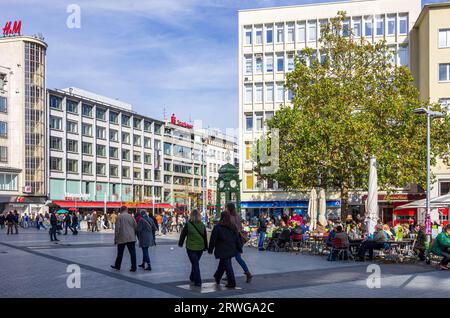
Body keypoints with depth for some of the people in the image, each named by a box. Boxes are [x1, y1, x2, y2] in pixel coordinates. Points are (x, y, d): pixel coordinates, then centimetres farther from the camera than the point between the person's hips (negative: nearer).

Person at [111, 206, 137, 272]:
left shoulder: (119, 217, -4)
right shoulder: (131, 216, 6)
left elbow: (117, 228, -8)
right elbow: (135, 227, 8)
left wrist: (115, 239, -3)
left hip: (122, 238, -2)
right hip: (131, 238, 2)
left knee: (120, 253, 12)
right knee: (132, 253, 1)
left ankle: (117, 266, 24)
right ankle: (133, 267, -2)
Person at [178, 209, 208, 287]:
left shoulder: (188, 225, -11)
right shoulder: (202, 225, 0)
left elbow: (183, 234, -2)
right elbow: (205, 237, 8)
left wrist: (180, 243, 14)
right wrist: (206, 247, 17)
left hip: (191, 248, -4)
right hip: (200, 248, 4)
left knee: (195, 264, -1)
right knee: (195, 263, 20)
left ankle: (198, 281, -6)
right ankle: (192, 278, 34)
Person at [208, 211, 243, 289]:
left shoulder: (217, 227, -10)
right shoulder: (233, 227, 3)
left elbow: (213, 240, -6)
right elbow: (237, 239, 7)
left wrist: (210, 250, 3)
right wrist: (239, 249, 14)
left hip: (222, 251, -5)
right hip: (231, 250, 5)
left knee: (227, 265, -4)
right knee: (222, 263, 20)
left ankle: (231, 282, -7)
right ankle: (217, 278, 37)